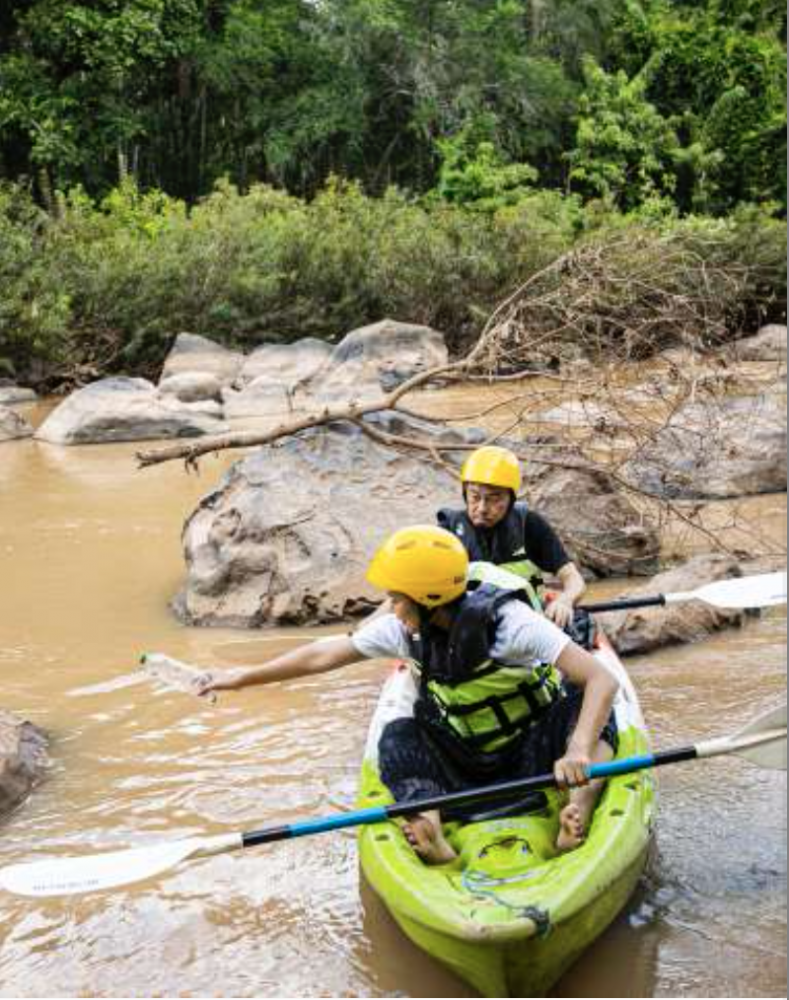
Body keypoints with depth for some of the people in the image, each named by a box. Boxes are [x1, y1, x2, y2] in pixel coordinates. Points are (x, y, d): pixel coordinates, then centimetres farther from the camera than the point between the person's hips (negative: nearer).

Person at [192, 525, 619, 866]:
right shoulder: (406, 630, -10)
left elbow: (602, 680, -32)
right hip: (467, 764, 5)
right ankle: (430, 833, -40)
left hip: (534, 756, -4)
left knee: (582, 701, -29)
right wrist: (242, 677, 3)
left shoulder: (508, 622, -26)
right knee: (398, 737, -19)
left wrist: (579, 751, -48)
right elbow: (325, 655, 0)